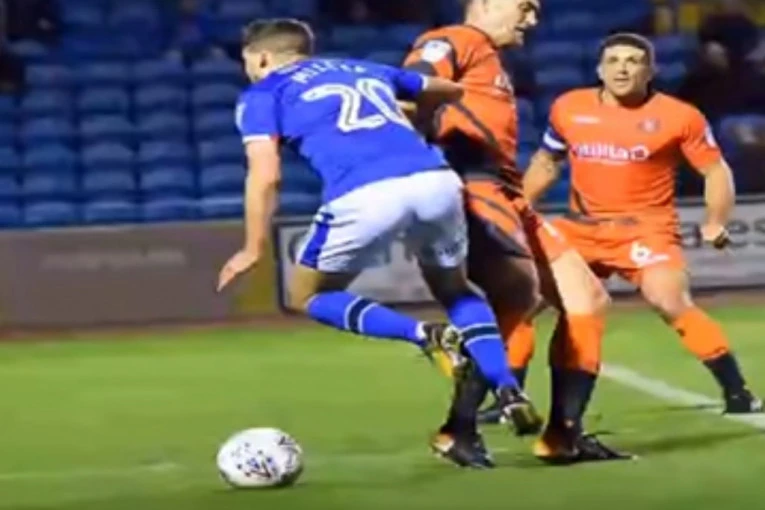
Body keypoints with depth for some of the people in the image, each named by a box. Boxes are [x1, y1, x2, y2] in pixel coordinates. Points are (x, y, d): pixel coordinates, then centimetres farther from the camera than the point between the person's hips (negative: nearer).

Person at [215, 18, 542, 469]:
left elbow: (265, 176, 7)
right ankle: (509, 391, 7)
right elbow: (453, 90, 45)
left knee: (309, 295, 20)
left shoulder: (262, 95, 20)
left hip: (366, 194, -5)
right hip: (437, 180, 5)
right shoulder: (364, 69, 34)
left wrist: (254, 250, 16)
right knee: (455, 290, 30)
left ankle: (428, 337, -2)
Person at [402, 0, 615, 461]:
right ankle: (459, 429, -26)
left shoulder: (493, 66, 30)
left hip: (504, 196, 10)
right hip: (471, 189, -10)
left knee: (588, 299, 8)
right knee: (520, 289, -29)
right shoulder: (454, 42, 1)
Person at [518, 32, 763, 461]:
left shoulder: (680, 117, -8)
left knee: (672, 303, -26)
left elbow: (716, 170, 2)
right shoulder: (568, 108, 2)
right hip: (581, 228, 4)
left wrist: (716, 223, -9)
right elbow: (547, 162, 19)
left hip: (646, 228, -4)